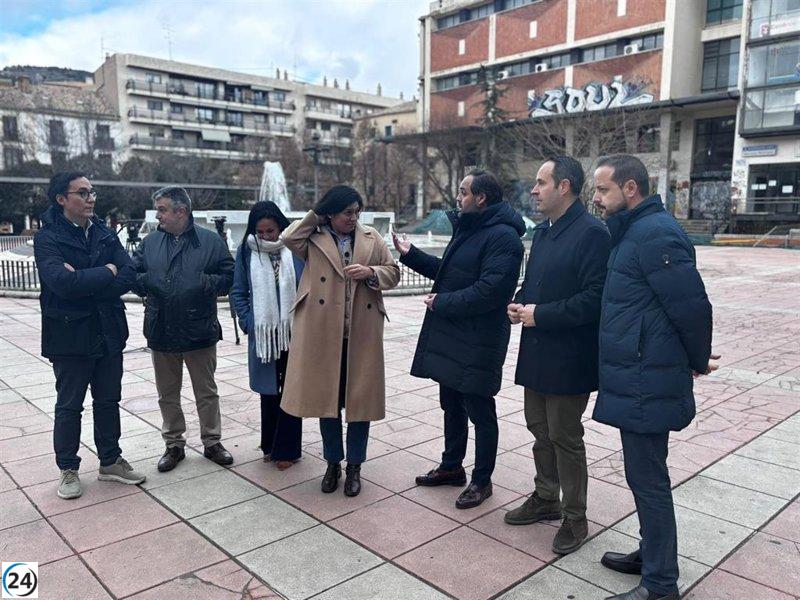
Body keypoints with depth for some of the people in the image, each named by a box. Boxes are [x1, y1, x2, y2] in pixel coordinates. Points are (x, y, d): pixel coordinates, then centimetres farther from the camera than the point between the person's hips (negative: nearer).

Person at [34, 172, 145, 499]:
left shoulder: (104, 234, 5)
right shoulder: (47, 238, -9)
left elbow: (128, 276, -8)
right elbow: (62, 281, -26)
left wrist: (85, 283, -19)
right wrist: (106, 273, -15)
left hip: (109, 333, 5)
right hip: (70, 335, -5)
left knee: (108, 402, 15)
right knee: (69, 406, 9)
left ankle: (110, 462, 30)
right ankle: (68, 469, 25)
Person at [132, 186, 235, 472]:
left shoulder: (211, 241, -4)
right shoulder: (150, 243, 5)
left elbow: (228, 276, -5)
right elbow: (132, 274, 5)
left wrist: (203, 283, -20)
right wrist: (145, 283, -15)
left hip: (199, 330, -3)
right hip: (161, 331, 3)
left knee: (207, 391, 10)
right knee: (167, 394, 14)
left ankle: (212, 442, 26)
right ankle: (174, 444, 30)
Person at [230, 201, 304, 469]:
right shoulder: (247, 251, -1)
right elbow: (238, 293, 5)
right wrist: (248, 324, -3)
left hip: (294, 333, -2)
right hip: (262, 334, 2)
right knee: (268, 391, 13)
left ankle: (287, 449, 19)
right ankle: (270, 445, 29)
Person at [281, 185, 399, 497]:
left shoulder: (372, 238, 8)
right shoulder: (314, 239, 4)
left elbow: (393, 272, 8)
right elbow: (288, 238, -13)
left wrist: (370, 272, -12)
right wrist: (316, 215, -1)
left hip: (361, 333, 1)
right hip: (323, 333, -1)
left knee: (360, 398, 6)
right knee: (326, 397, 9)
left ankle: (354, 466, 22)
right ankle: (333, 462, 27)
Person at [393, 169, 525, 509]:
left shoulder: (502, 236, -19)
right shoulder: (468, 229, 14)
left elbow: (490, 289, -28)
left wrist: (442, 302, -19)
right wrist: (410, 254, 15)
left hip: (477, 344, -10)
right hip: (451, 336, 10)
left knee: (480, 412, 5)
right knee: (451, 405, 20)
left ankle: (482, 480, 21)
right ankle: (451, 467, 37)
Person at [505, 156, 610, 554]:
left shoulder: (591, 233, -16)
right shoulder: (542, 231, 12)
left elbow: (594, 297, -23)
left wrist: (541, 314, -21)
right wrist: (518, 303, 1)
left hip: (568, 357, -8)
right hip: (536, 352, 9)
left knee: (565, 438, 4)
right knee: (539, 429, 19)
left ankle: (575, 518, 22)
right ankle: (546, 499, 38)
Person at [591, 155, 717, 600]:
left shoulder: (654, 233, -19)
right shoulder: (635, 231, 13)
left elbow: (692, 305, -20)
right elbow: (686, 306, 20)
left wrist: (699, 361, -5)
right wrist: (694, 358, 18)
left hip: (646, 384, -10)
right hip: (639, 379, 10)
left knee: (648, 479, 1)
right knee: (646, 475, 20)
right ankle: (652, 554, 37)